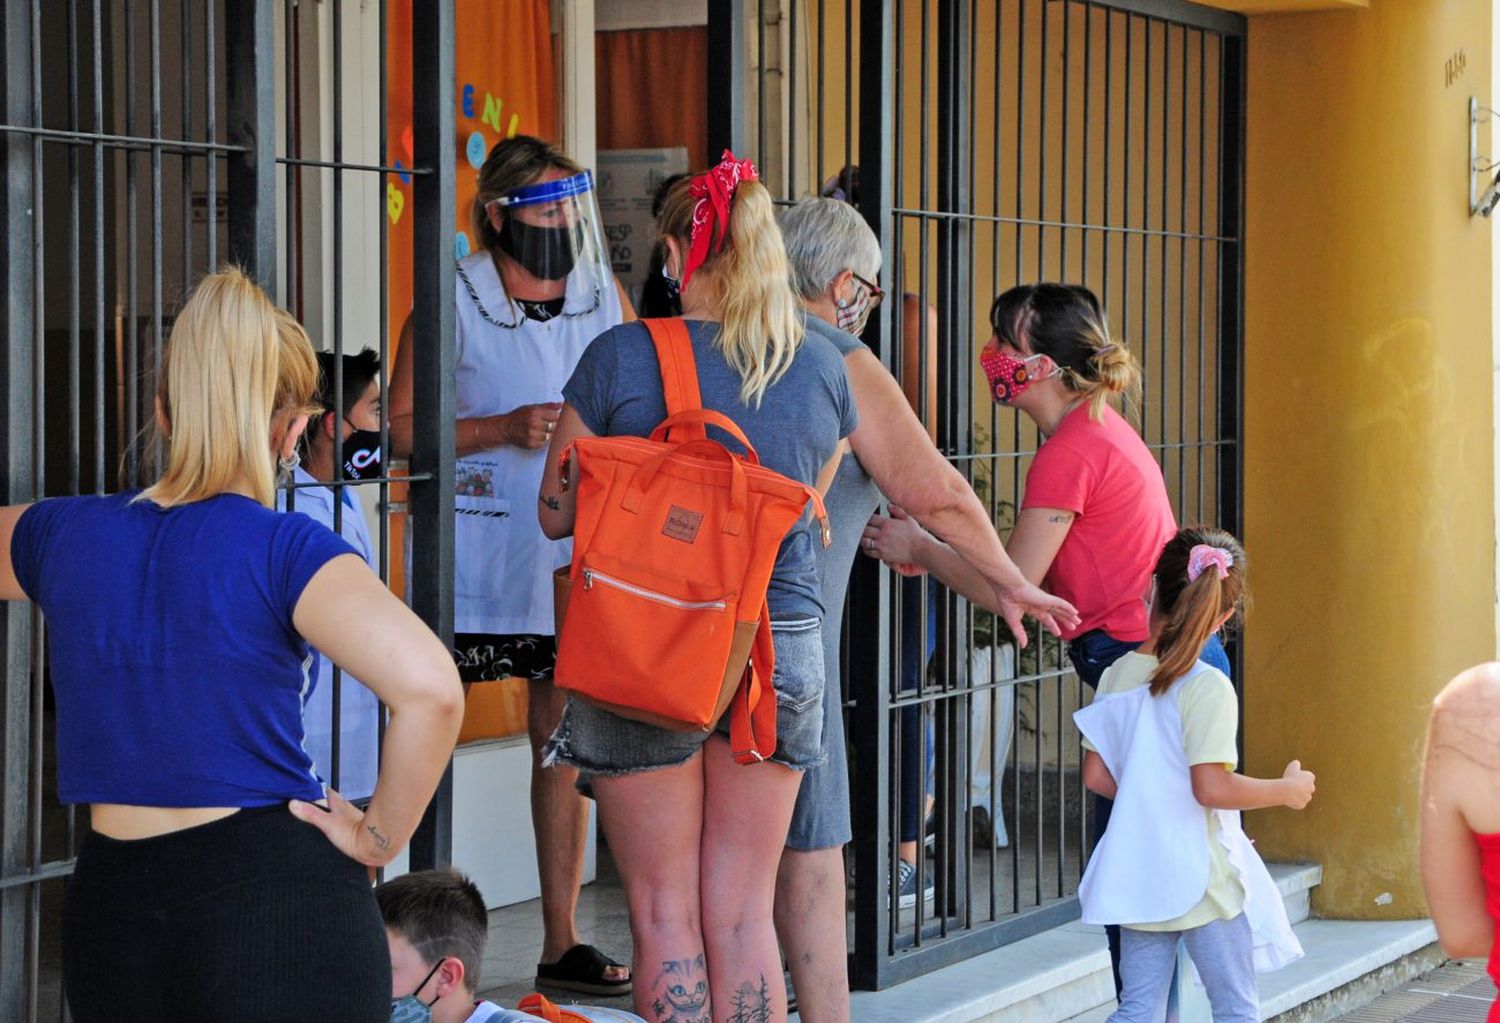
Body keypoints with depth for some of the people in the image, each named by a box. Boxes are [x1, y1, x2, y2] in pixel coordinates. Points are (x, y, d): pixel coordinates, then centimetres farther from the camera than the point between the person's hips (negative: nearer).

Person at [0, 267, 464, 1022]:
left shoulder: (61, 534, 4)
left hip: (107, 908, 5)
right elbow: (428, 686, -25)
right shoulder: (283, 549, -11)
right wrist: (380, 838, -11)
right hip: (274, 896, -4)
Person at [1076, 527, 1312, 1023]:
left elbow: (1097, 776, 7)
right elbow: (1211, 787, -22)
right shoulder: (1206, 687, -17)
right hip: (1202, 879, -6)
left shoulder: (1117, 675, 2)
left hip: (1138, 877, 6)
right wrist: (1287, 789, -8)